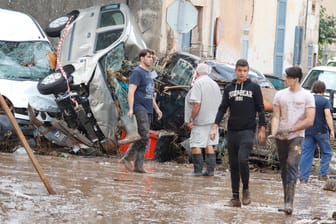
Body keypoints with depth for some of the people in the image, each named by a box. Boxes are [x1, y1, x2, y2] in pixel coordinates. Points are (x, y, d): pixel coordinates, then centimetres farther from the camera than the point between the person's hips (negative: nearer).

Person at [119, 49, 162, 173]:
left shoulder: (148, 73, 22)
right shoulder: (137, 72, -6)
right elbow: (131, 91, -15)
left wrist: (156, 108, 25)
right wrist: (131, 109, -24)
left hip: (147, 109, 9)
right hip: (139, 108, -9)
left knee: (144, 139, 5)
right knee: (144, 135, -17)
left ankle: (139, 165, 5)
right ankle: (126, 158, -12)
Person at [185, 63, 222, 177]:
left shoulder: (198, 83, -12)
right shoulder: (215, 84, 13)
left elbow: (197, 104, -20)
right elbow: (219, 103, 16)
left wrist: (191, 119, -15)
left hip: (200, 120, -8)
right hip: (212, 120, 8)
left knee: (195, 145, -4)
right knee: (209, 145, 11)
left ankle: (198, 170, -7)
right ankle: (210, 170, 7)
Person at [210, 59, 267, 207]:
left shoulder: (254, 88, 3)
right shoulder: (229, 88, 11)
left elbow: (260, 109, 5)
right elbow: (222, 108, 11)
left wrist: (262, 129, 0)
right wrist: (215, 126, 0)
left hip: (248, 131, -4)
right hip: (232, 131, 4)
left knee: (242, 159, -20)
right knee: (233, 164, 3)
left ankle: (246, 189, -1)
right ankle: (235, 196, 7)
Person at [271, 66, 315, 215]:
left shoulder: (307, 96, -1)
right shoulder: (280, 95, 9)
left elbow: (309, 121, -6)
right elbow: (276, 117, 7)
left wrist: (290, 130, -12)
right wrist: (274, 133, -12)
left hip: (296, 137, -4)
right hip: (281, 138, 4)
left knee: (292, 166, -19)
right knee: (284, 169, 8)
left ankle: (289, 203, -25)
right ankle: (287, 202, 16)